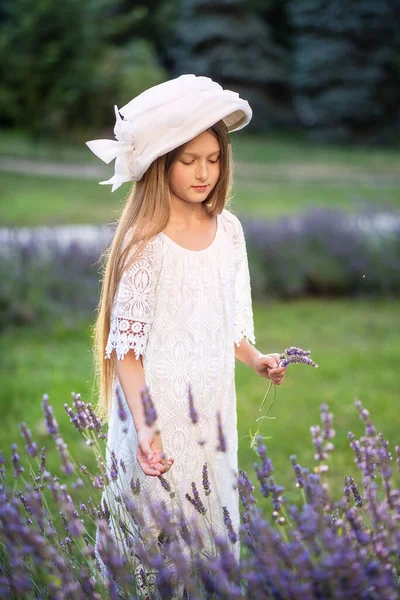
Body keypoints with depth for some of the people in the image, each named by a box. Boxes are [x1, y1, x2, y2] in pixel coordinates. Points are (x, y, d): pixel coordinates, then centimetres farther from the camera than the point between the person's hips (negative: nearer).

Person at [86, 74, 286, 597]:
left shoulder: (228, 228, 2)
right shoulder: (145, 242, -15)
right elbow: (126, 347, -14)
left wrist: (256, 359, -3)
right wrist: (142, 425, -23)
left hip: (213, 405, 5)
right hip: (159, 408, -5)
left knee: (215, 514, 15)